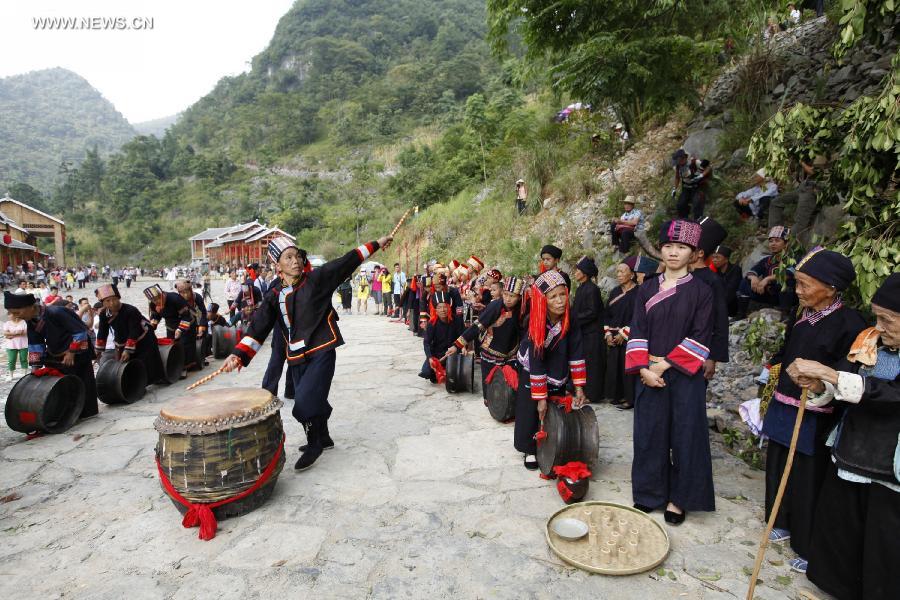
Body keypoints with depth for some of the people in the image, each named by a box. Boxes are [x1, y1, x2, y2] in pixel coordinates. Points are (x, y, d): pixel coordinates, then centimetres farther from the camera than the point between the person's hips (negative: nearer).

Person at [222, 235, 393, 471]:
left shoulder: (317, 278, -3)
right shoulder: (274, 296, 3)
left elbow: (347, 262, 2)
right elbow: (258, 327, -2)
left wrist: (376, 244, 7)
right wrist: (239, 354, -14)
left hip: (322, 352, -4)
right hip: (297, 357, 4)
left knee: (306, 402, -15)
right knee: (313, 401, 15)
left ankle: (314, 443, 10)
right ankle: (323, 437, 42)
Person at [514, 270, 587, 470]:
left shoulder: (571, 317, -24)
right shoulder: (535, 322, -32)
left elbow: (576, 352, -19)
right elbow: (536, 362, -29)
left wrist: (579, 387, -19)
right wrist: (541, 397, -25)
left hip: (557, 370, 3)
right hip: (530, 367, -3)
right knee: (531, 409, -2)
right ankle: (529, 450, 14)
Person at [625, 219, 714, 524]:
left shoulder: (701, 291, -2)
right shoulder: (647, 289, 5)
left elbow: (700, 337, -8)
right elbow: (637, 332, 1)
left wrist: (665, 365, -14)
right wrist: (644, 369, -10)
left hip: (685, 375, -2)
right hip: (649, 374, 2)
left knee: (684, 436, 5)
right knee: (649, 434, 8)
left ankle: (678, 499, 22)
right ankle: (649, 493, 25)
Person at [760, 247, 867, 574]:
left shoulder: (849, 323, -14)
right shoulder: (800, 317, 6)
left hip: (814, 417, -7)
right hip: (783, 407, 7)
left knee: (807, 479, 4)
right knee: (777, 467, 17)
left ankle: (809, 549, 23)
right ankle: (784, 524, 39)